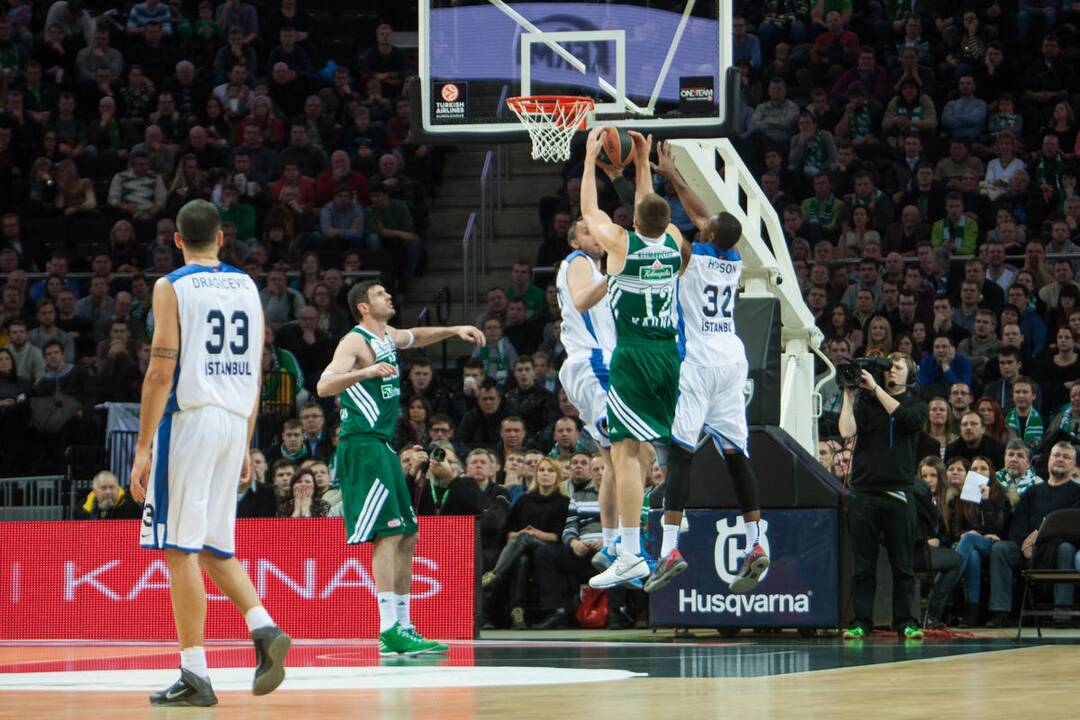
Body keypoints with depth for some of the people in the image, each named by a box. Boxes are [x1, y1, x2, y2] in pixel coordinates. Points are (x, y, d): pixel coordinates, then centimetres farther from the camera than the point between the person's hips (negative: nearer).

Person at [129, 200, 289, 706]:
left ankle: (195, 674, -4)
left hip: (189, 418, -6)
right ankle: (264, 629, -5)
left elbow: (161, 372, -11)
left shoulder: (172, 287, -4)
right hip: (235, 420, 6)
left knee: (181, 549, -2)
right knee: (215, 547, 16)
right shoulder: (247, 288, 14)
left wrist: (143, 448, -10)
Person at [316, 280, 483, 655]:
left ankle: (403, 627, 16)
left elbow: (415, 337, 39)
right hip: (363, 445, -10)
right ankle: (389, 630, -19)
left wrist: (454, 331, 25)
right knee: (388, 534, -16)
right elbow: (324, 386, -25)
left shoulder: (387, 336, 16)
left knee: (406, 537, 11)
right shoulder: (355, 342, -11)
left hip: (383, 446, 10)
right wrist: (365, 372, -39)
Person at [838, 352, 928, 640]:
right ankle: (861, 622, 4)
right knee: (863, 565, 1)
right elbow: (847, 431, -4)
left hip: (898, 493, -1)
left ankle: (905, 622, 5)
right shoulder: (866, 402, 12)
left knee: (902, 565, 1)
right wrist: (849, 394, -2)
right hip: (863, 492, 1)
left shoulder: (916, 404, 11)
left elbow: (906, 418, -14)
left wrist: (876, 388, -11)